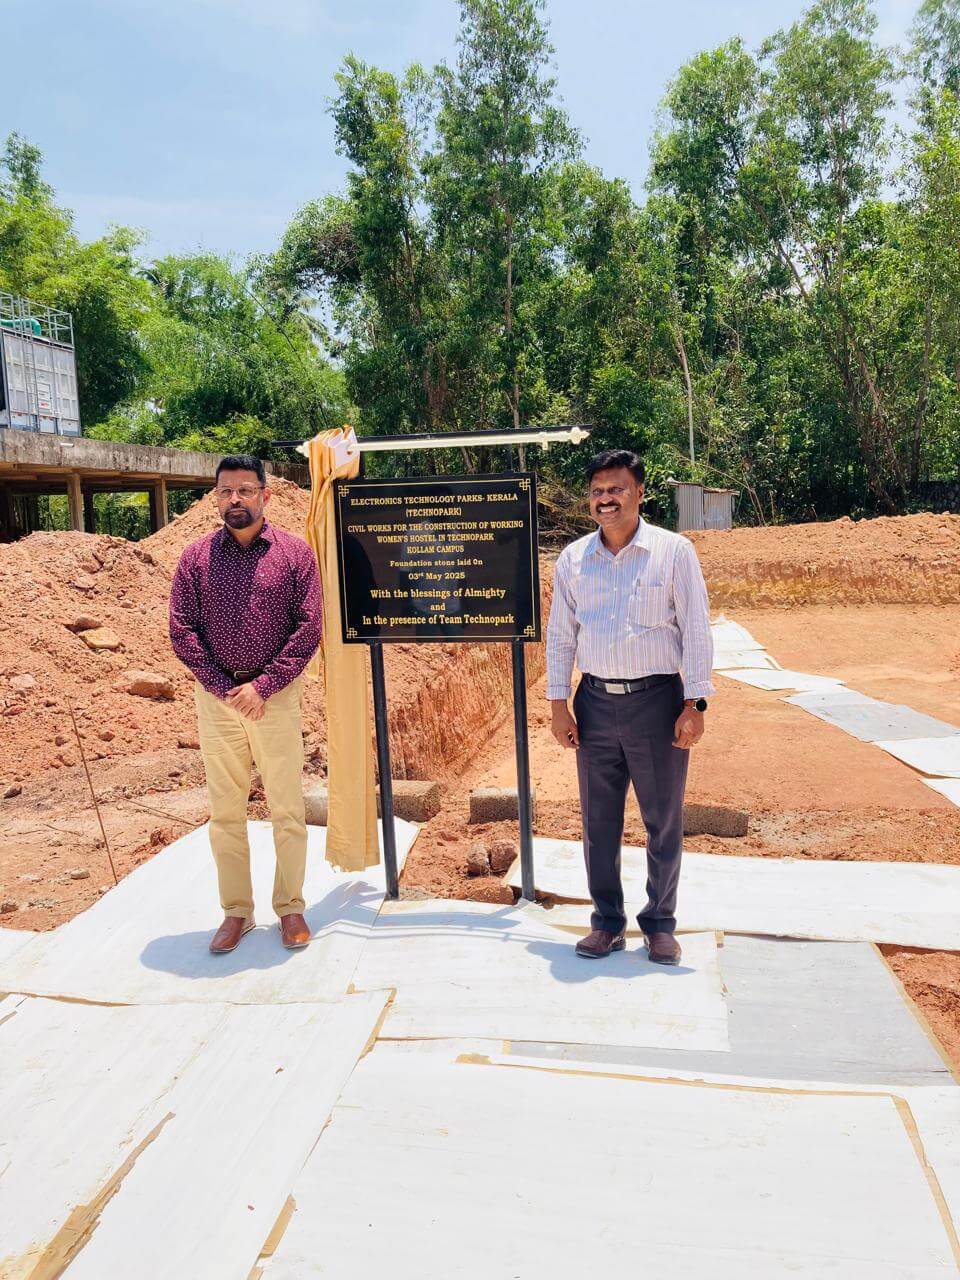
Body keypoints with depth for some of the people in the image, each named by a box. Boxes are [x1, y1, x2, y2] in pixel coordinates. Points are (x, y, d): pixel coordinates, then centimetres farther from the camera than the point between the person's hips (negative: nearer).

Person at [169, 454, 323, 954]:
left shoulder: (294, 553, 0)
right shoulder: (196, 556, 4)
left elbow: (309, 628, -5)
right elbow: (182, 631, 0)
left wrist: (263, 686, -13)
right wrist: (225, 688, -9)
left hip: (276, 697, -1)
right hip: (216, 697, 2)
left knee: (287, 809, 4)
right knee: (225, 811, 8)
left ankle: (290, 906, 20)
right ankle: (236, 911, 21)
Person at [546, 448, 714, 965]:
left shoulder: (674, 551, -3)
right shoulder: (572, 559, 6)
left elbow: (695, 631, -3)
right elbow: (560, 634, 10)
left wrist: (694, 704, -8)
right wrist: (558, 703, 5)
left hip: (657, 699, -2)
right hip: (595, 703, 3)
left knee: (664, 822, 7)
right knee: (598, 822, 10)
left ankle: (660, 924, 24)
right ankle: (607, 922, 25)